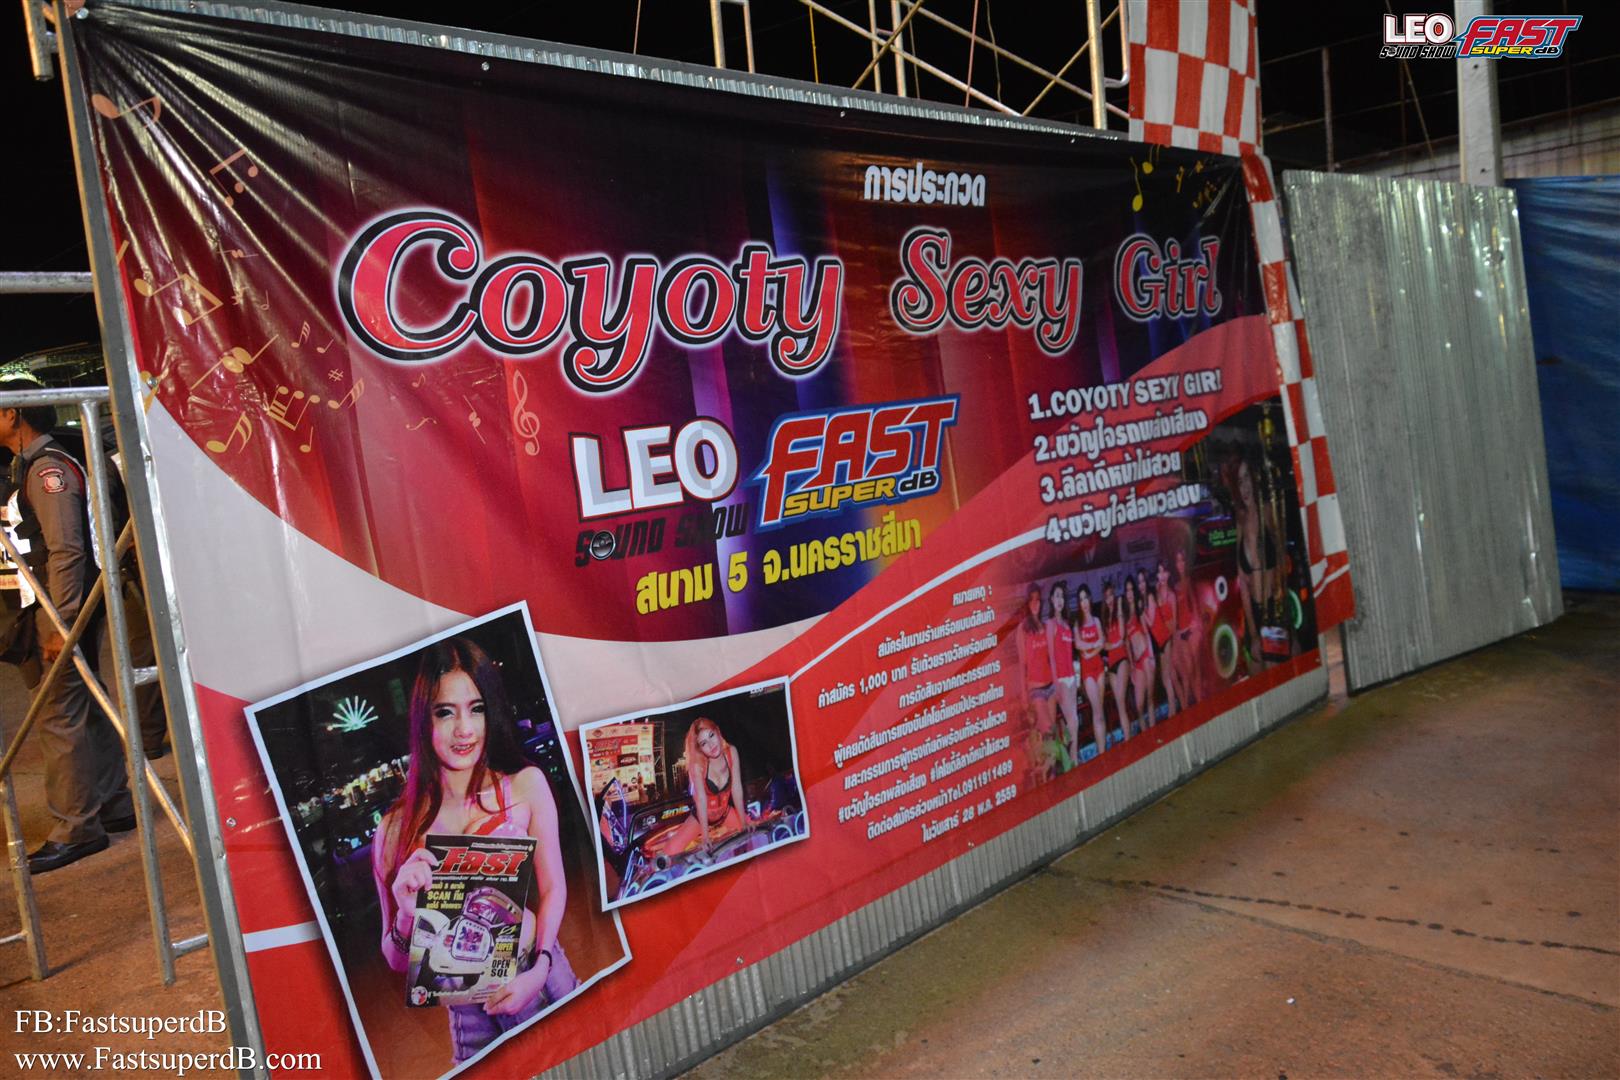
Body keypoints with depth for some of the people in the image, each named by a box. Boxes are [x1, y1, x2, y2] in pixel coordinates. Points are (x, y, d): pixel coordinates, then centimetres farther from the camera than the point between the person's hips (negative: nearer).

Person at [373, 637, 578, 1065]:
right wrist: (408, 915, -19)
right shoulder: (397, 828, -5)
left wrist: (539, 970, -16)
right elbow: (396, 960, 1)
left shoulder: (526, 785, -5)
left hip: (542, 978, 0)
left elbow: (554, 889, -2)